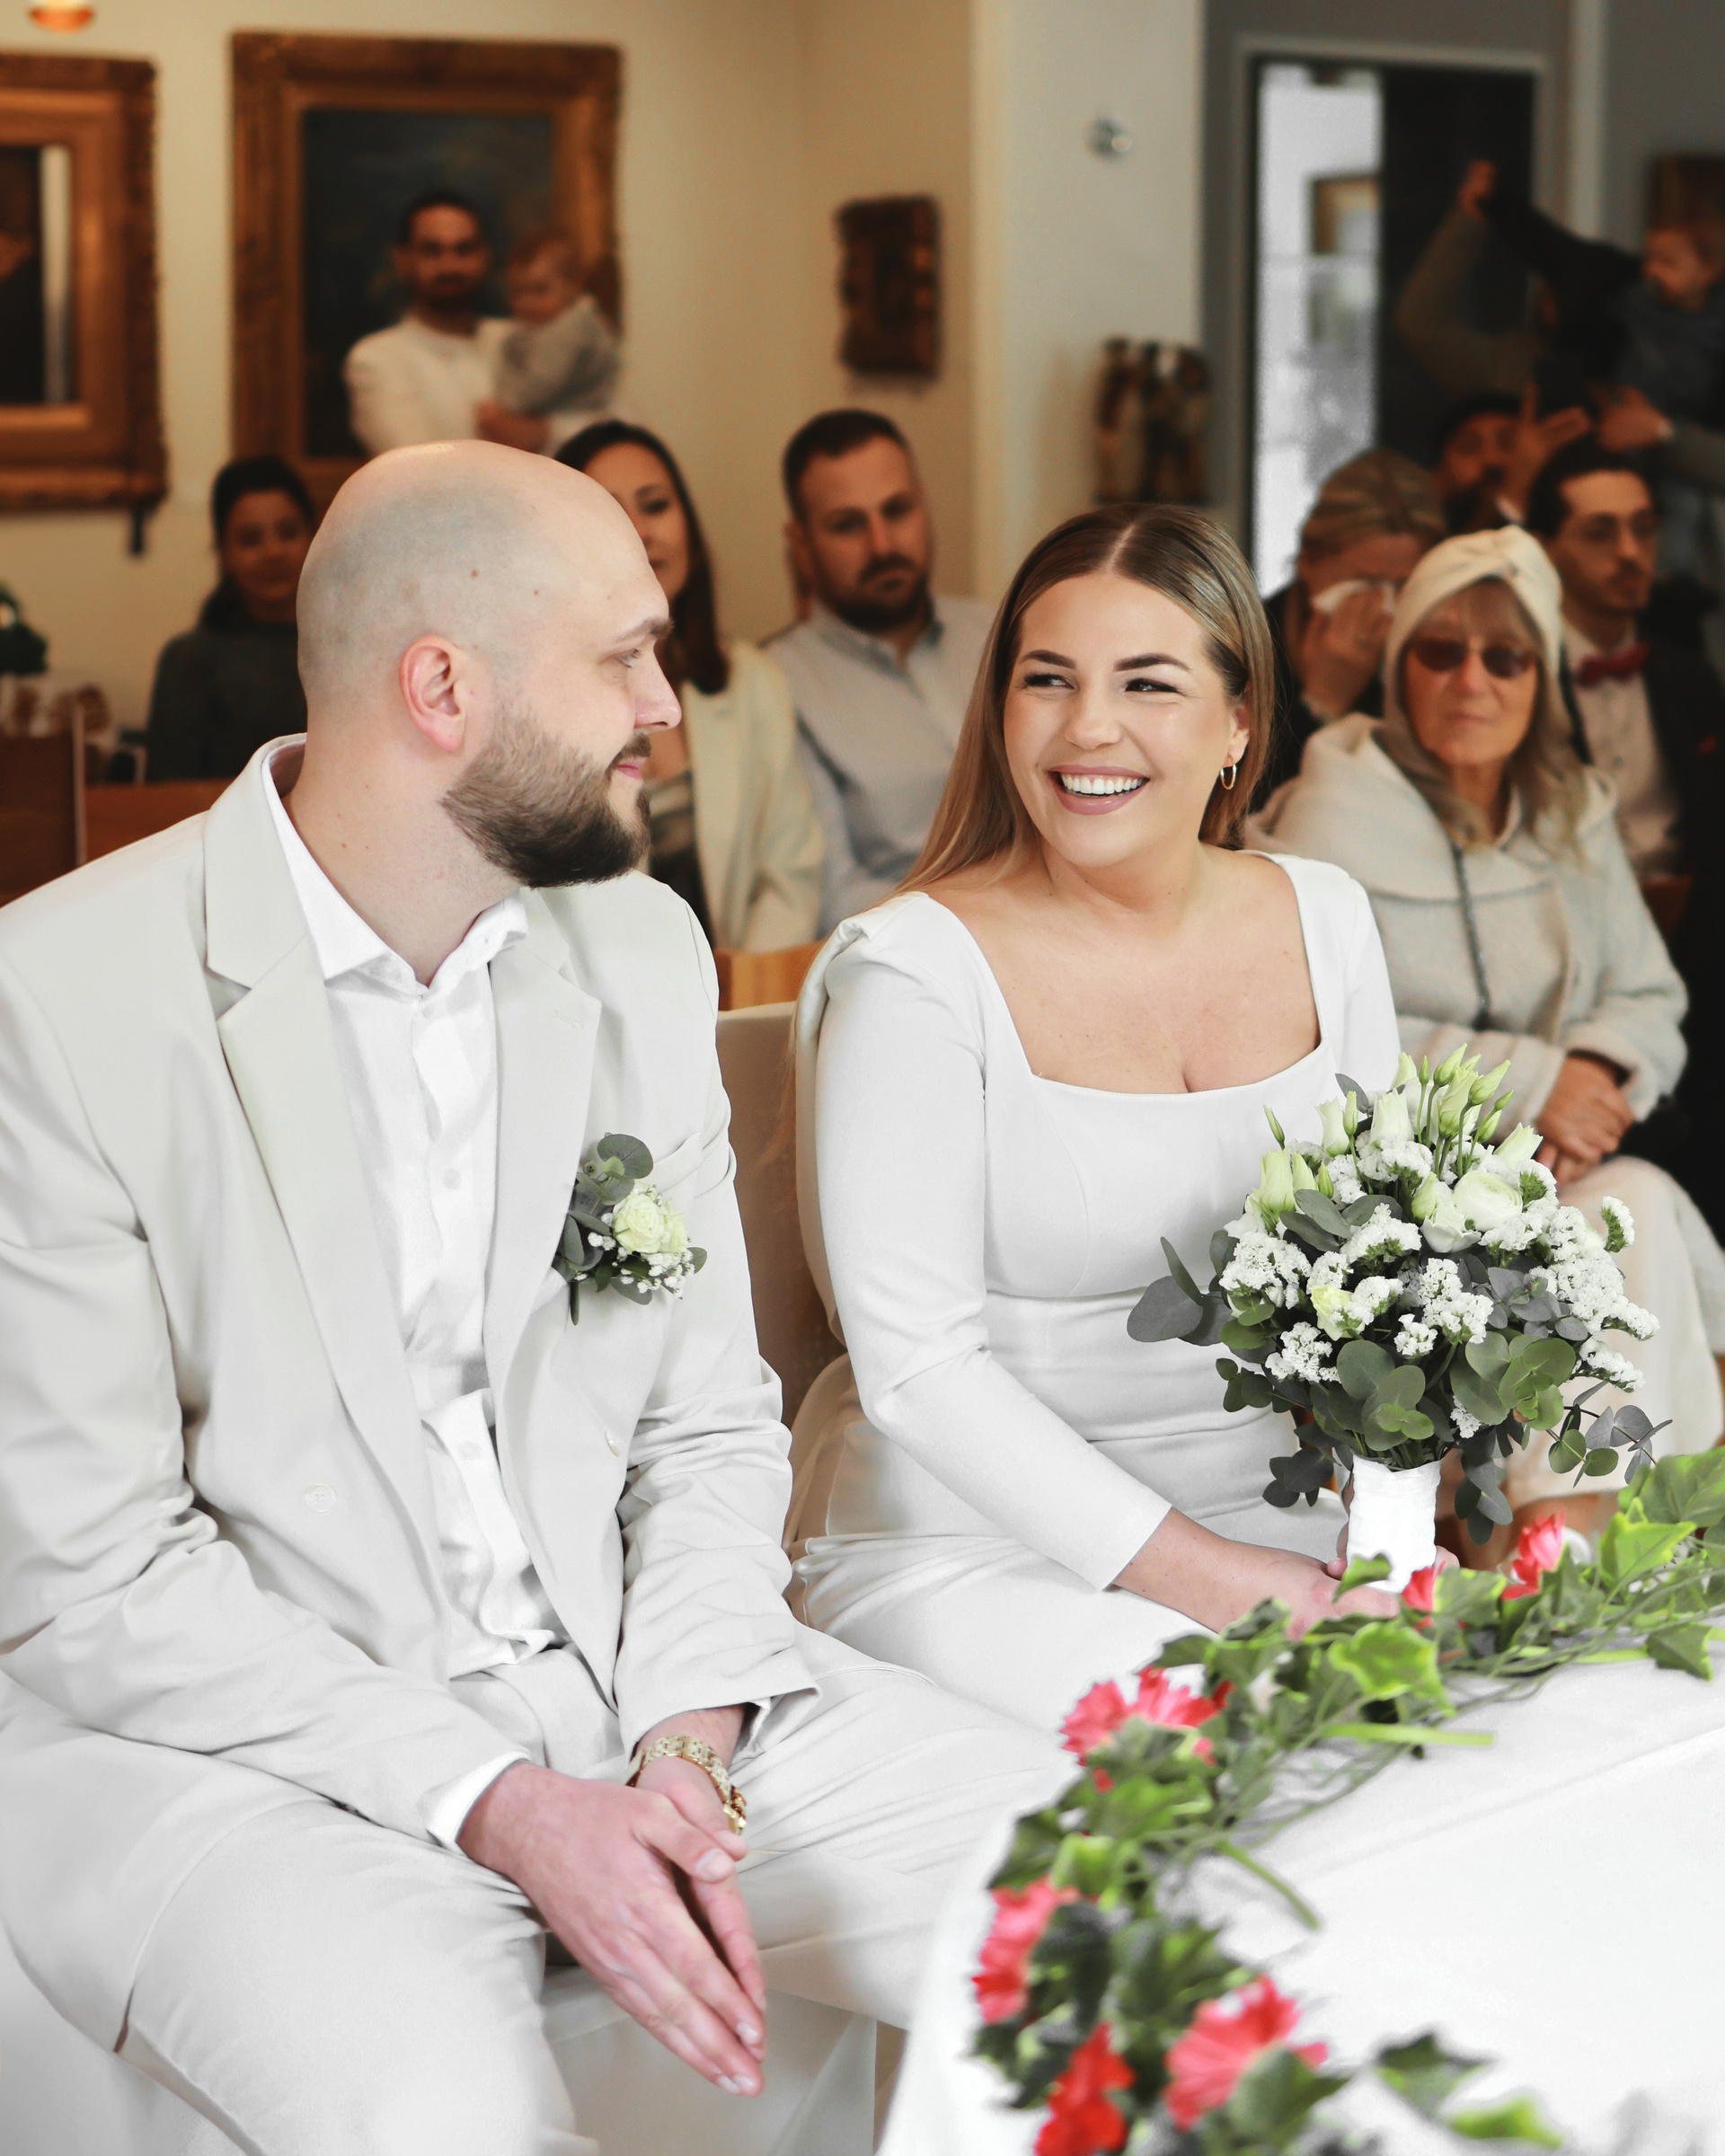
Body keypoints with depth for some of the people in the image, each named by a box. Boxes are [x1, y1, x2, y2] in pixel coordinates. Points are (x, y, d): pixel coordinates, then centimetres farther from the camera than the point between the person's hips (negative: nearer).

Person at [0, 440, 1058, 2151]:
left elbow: (709, 1427, 8)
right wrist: (493, 1804, -20)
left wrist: (689, 1747, -9)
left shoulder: (640, 947, 7)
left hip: (633, 1679, 5)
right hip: (244, 1736, -5)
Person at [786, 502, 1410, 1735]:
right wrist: (1193, 1573, -20)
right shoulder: (911, 974, -11)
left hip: (1268, 1507, 6)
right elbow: (916, 1367, -14)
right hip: (970, 1538, -6)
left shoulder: (1325, 921, 7)